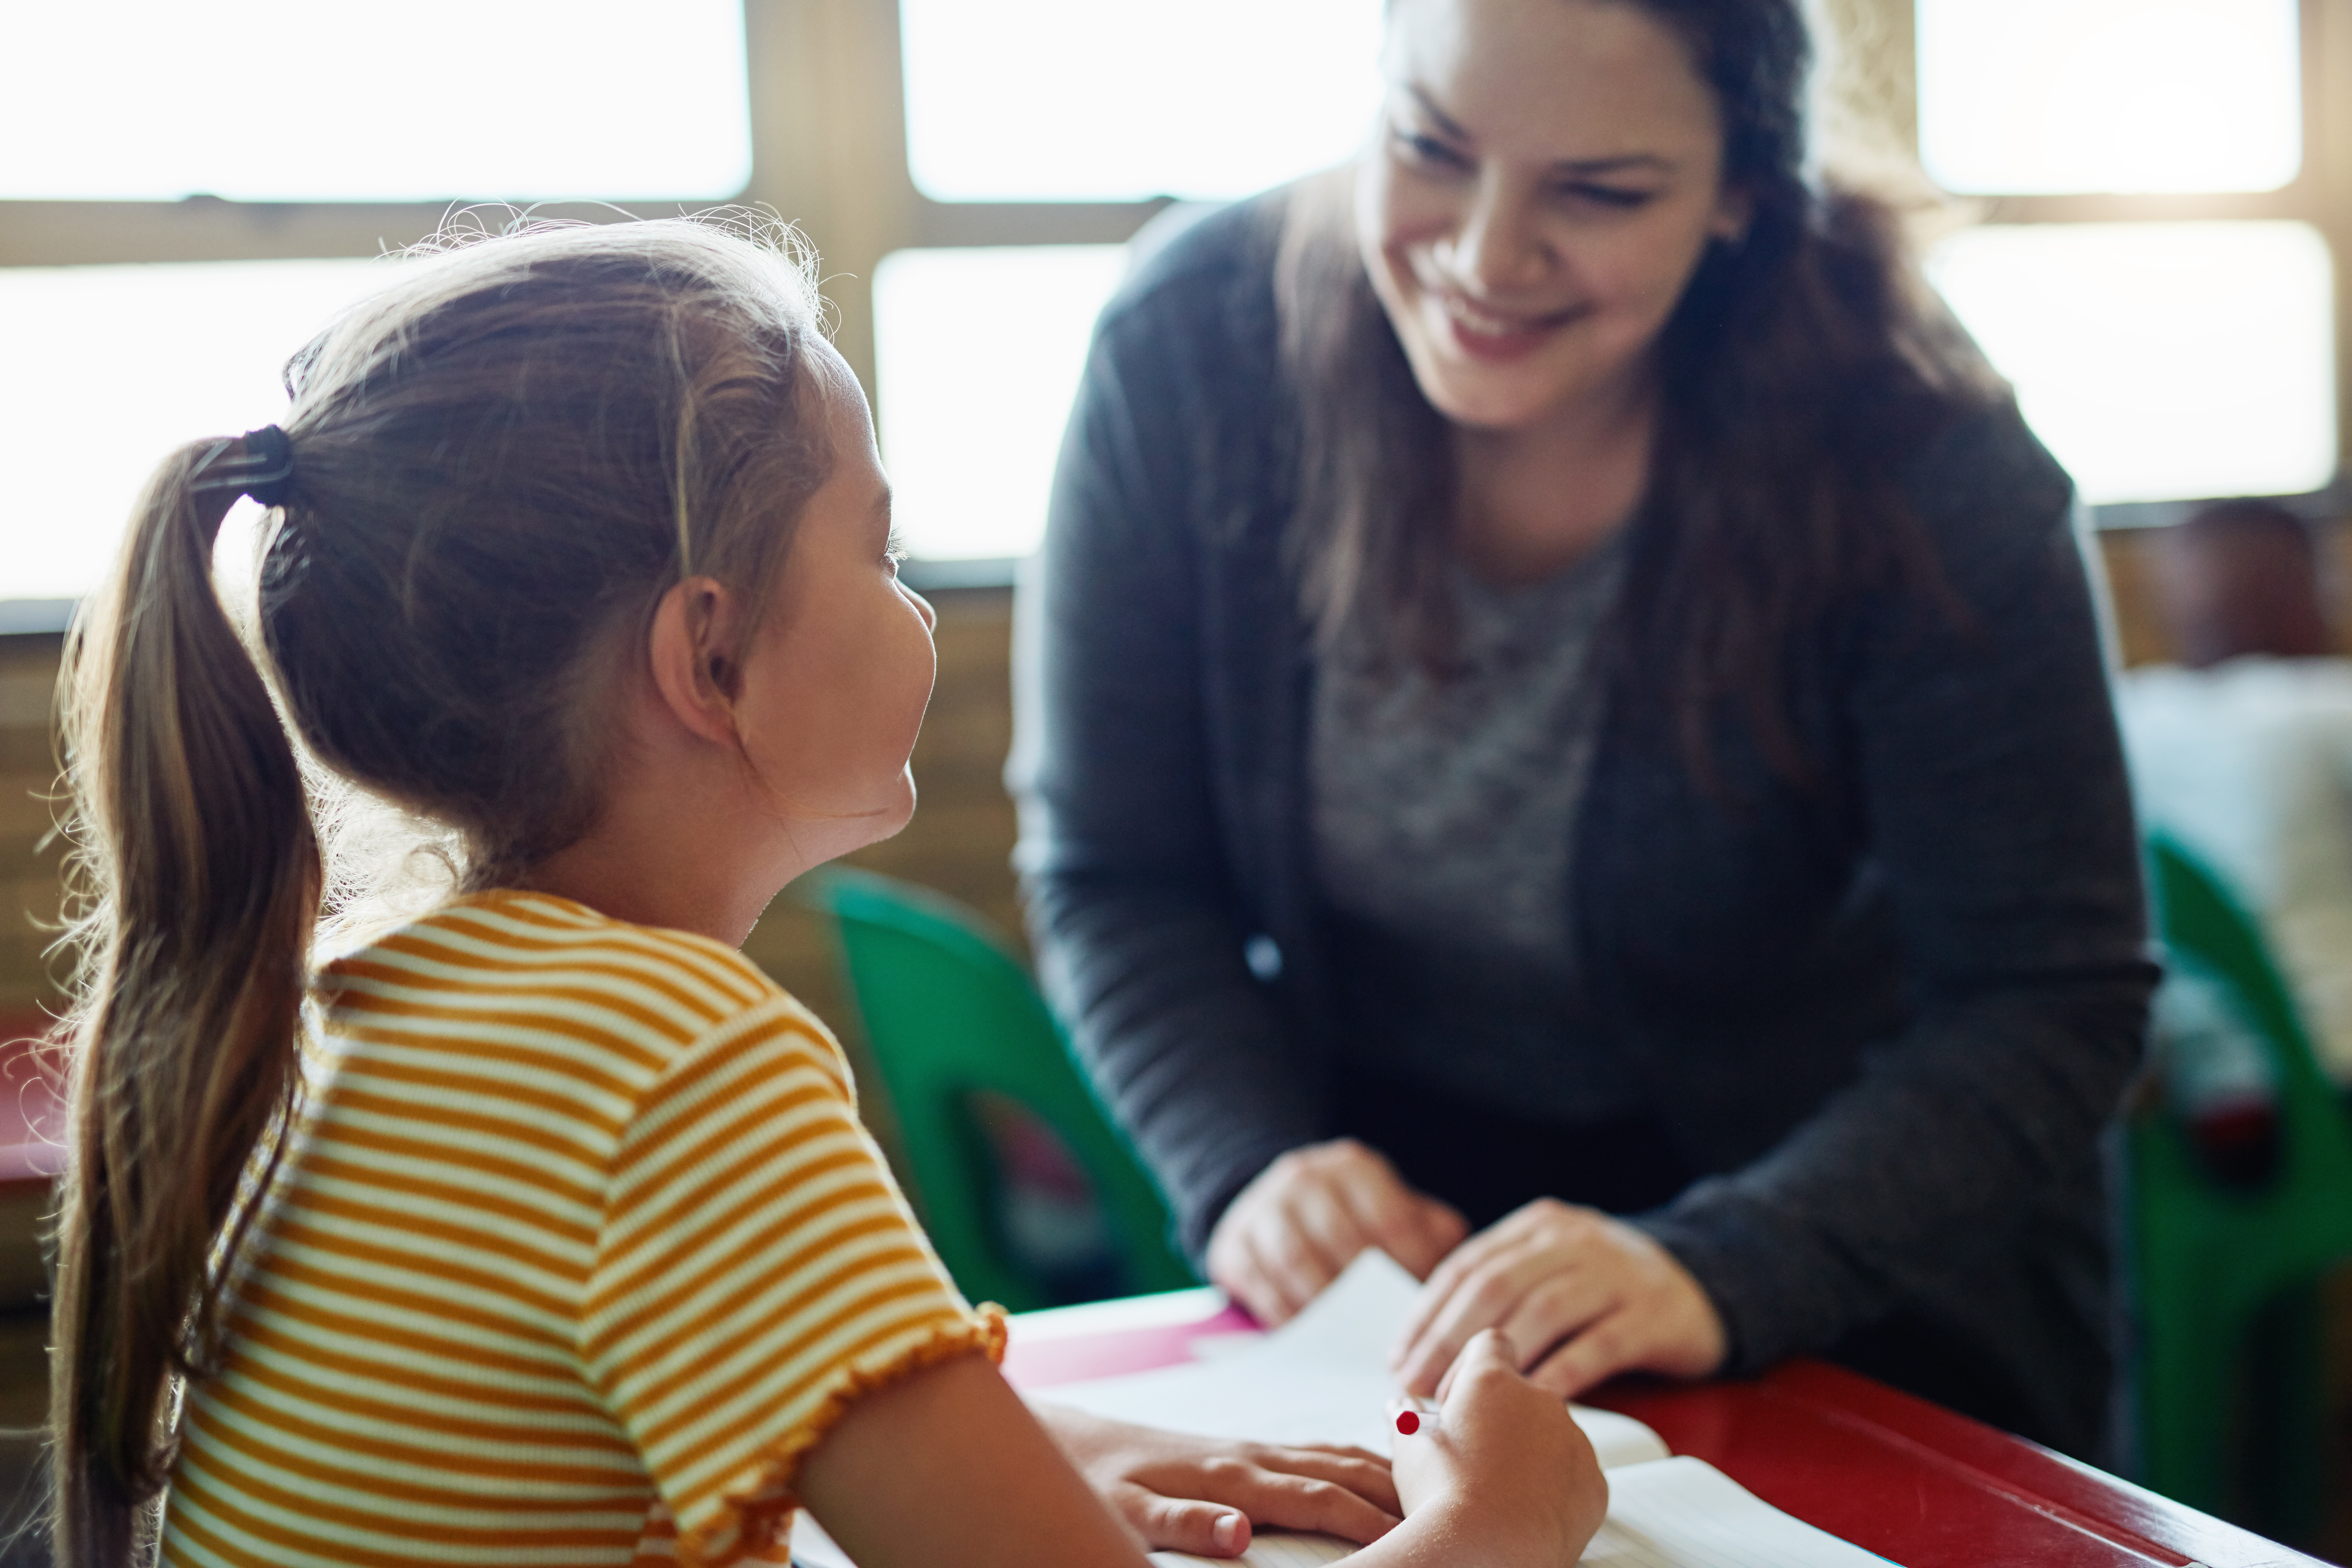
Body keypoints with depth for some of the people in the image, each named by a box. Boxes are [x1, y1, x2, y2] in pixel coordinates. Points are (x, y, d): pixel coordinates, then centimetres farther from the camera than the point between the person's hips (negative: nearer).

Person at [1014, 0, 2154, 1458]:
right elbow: (1114, 874, -6)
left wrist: (1718, 1272, -34)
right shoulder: (1191, 353, -14)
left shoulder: (1914, 457, -20)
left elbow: (2052, 1002, -20)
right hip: (1392, 1211, -1)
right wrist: (1250, 1167, -22)